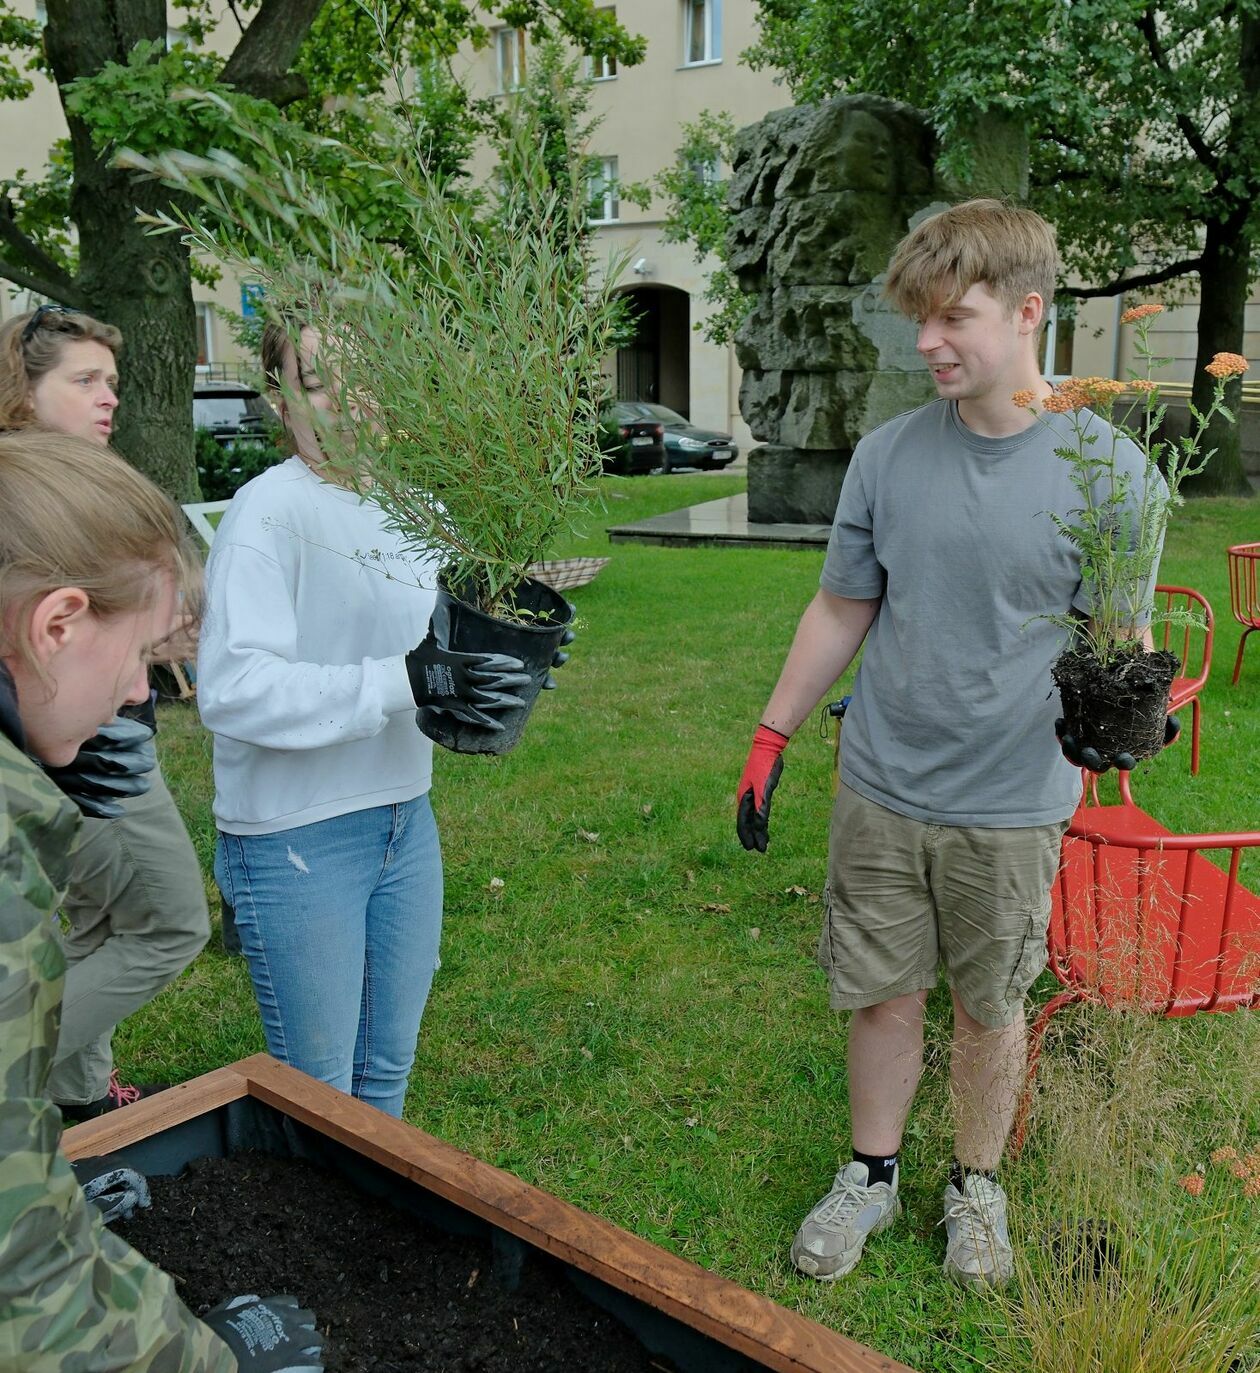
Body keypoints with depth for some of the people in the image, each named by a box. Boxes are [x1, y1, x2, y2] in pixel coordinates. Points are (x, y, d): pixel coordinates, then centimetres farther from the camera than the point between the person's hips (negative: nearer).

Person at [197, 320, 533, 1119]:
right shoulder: (271, 509, -16)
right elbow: (233, 687, -26)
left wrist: (495, 658, -3)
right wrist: (404, 682, -30)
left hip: (405, 819, 6)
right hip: (296, 838, -6)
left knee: (388, 1070, 21)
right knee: (319, 1088, 11)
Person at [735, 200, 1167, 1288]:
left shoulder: (1106, 469, -10)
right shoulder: (888, 455, -2)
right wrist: (772, 738, 6)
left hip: (1013, 803, -2)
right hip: (882, 789, 2)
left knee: (990, 1006, 15)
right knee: (883, 994, 13)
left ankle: (977, 1185, 39)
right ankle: (872, 1177, 36)